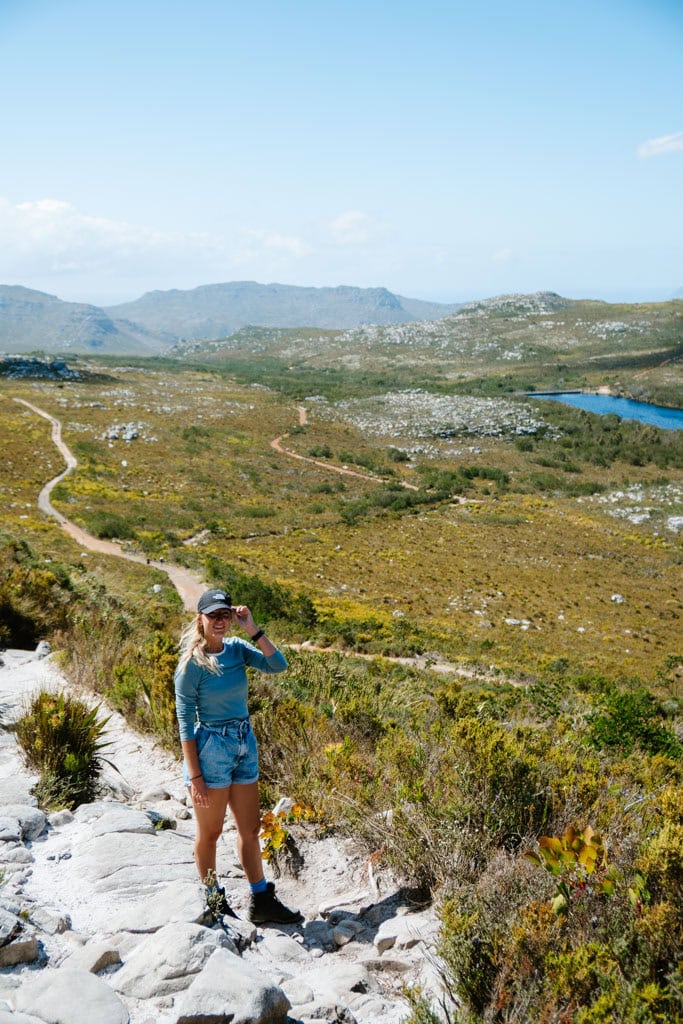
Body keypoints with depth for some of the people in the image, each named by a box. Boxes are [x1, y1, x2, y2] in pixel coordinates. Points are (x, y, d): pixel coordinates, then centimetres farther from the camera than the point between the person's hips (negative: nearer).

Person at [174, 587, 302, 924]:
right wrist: (194, 776, -14)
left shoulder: (237, 649, 2)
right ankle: (214, 900, 28)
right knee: (210, 832, 9)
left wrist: (253, 629, -15)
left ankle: (261, 901, 24)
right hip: (211, 748, -6)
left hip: (245, 745, 6)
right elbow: (185, 723, -13)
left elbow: (278, 665, -10)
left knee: (250, 829, 13)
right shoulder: (192, 664, -14)